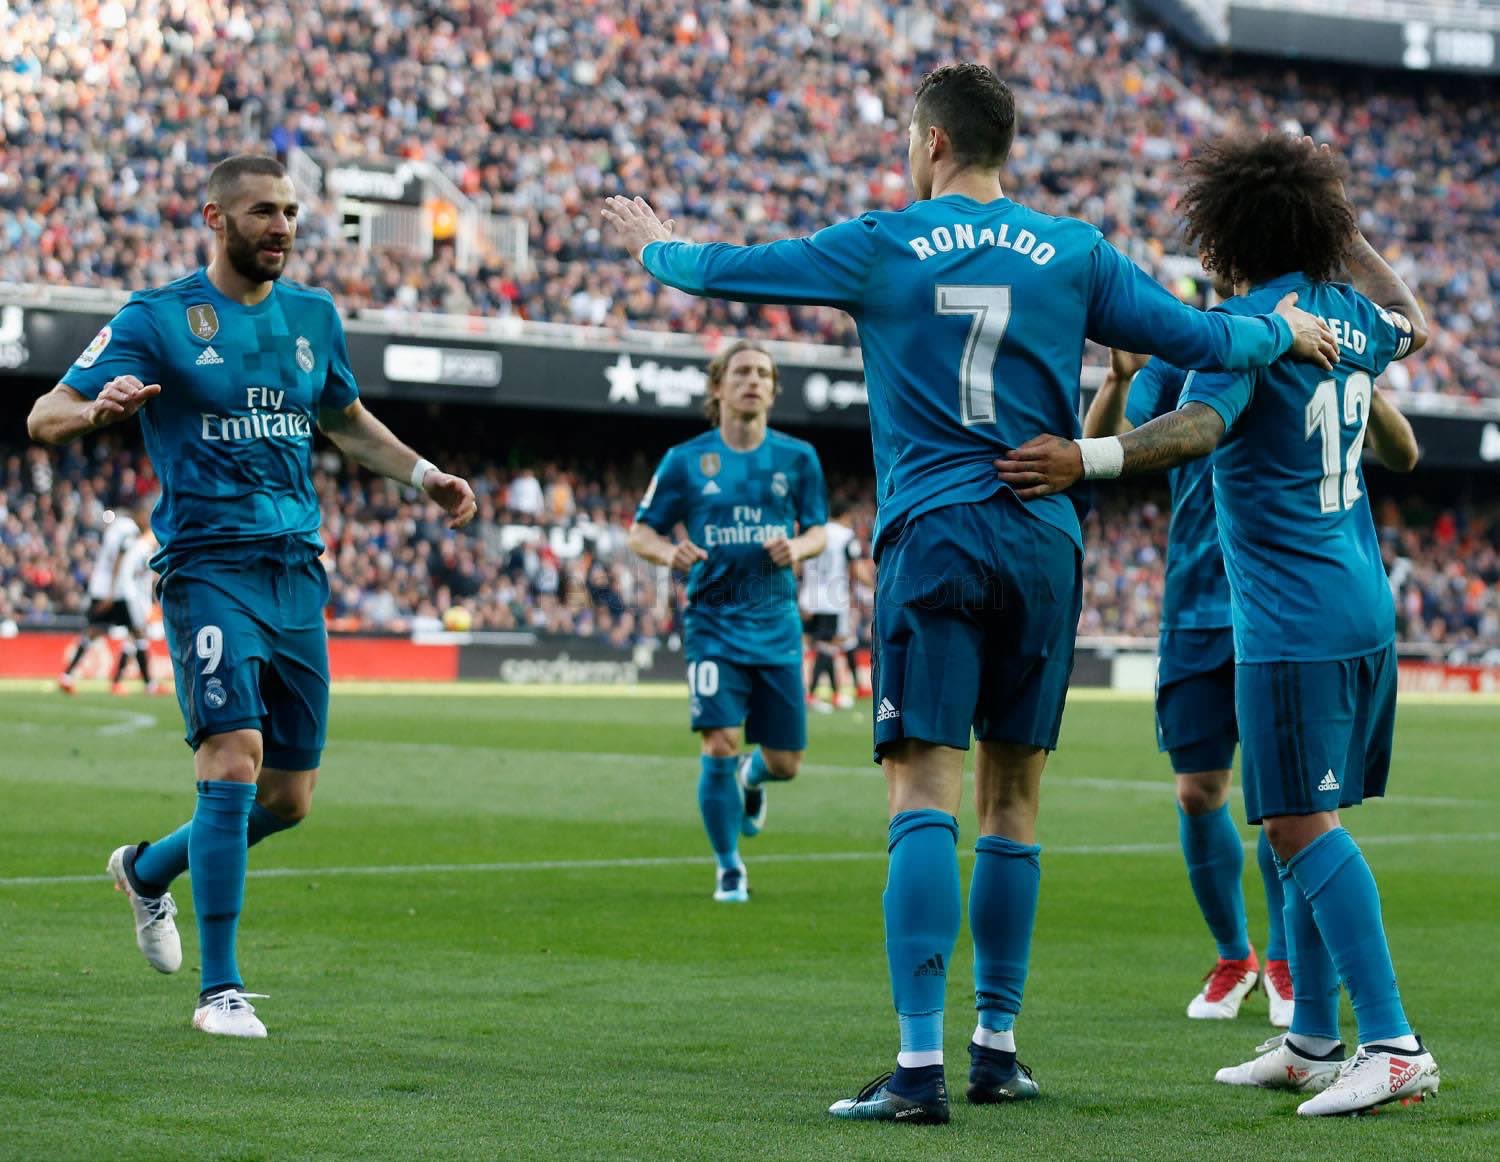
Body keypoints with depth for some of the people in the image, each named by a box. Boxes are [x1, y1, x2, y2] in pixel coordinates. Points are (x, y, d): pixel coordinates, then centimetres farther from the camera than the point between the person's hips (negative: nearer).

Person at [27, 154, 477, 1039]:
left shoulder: (315, 317, 14)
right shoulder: (159, 319, -2)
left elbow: (346, 419, 32)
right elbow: (47, 417, -7)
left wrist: (422, 474, 19)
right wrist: (100, 410, -28)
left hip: (297, 571, 6)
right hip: (209, 568, -6)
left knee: (290, 798, 7)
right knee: (234, 759, -19)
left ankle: (149, 869, 36)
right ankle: (220, 990, -11)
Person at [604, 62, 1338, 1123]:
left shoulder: (882, 248, 1)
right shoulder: (1074, 254, 6)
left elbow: (727, 271, 11)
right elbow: (1199, 339, 8)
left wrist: (656, 248, 33)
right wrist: (1287, 333, 29)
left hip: (932, 540, -3)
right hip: (1045, 545, 3)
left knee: (924, 797, -9)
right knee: (1013, 803, 11)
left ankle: (921, 1065, -18)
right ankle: (998, 1047, 18)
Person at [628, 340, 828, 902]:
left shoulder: (797, 458, 5)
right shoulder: (685, 460, 0)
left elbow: (817, 531, 13)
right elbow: (640, 534, 4)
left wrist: (796, 547, -11)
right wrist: (669, 553, -18)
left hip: (777, 624, 2)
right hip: (714, 620, -2)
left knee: (785, 762, 4)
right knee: (720, 745, -13)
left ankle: (750, 779, 43)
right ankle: (729, 869, 6)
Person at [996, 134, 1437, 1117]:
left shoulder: (1245, 326, -13)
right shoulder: (1347, 316, 10)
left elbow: (1198, 427, -32)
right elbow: (1414, 328, 34)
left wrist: (1086, 459, -44)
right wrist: (1350, 236, 41)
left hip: (1294, 623, -9)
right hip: (1364, 609, 9)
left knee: (1302, 824, -11)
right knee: (1310, 822, 15)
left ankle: (1394, 1045, -17)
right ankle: (1313, 1042, 20)